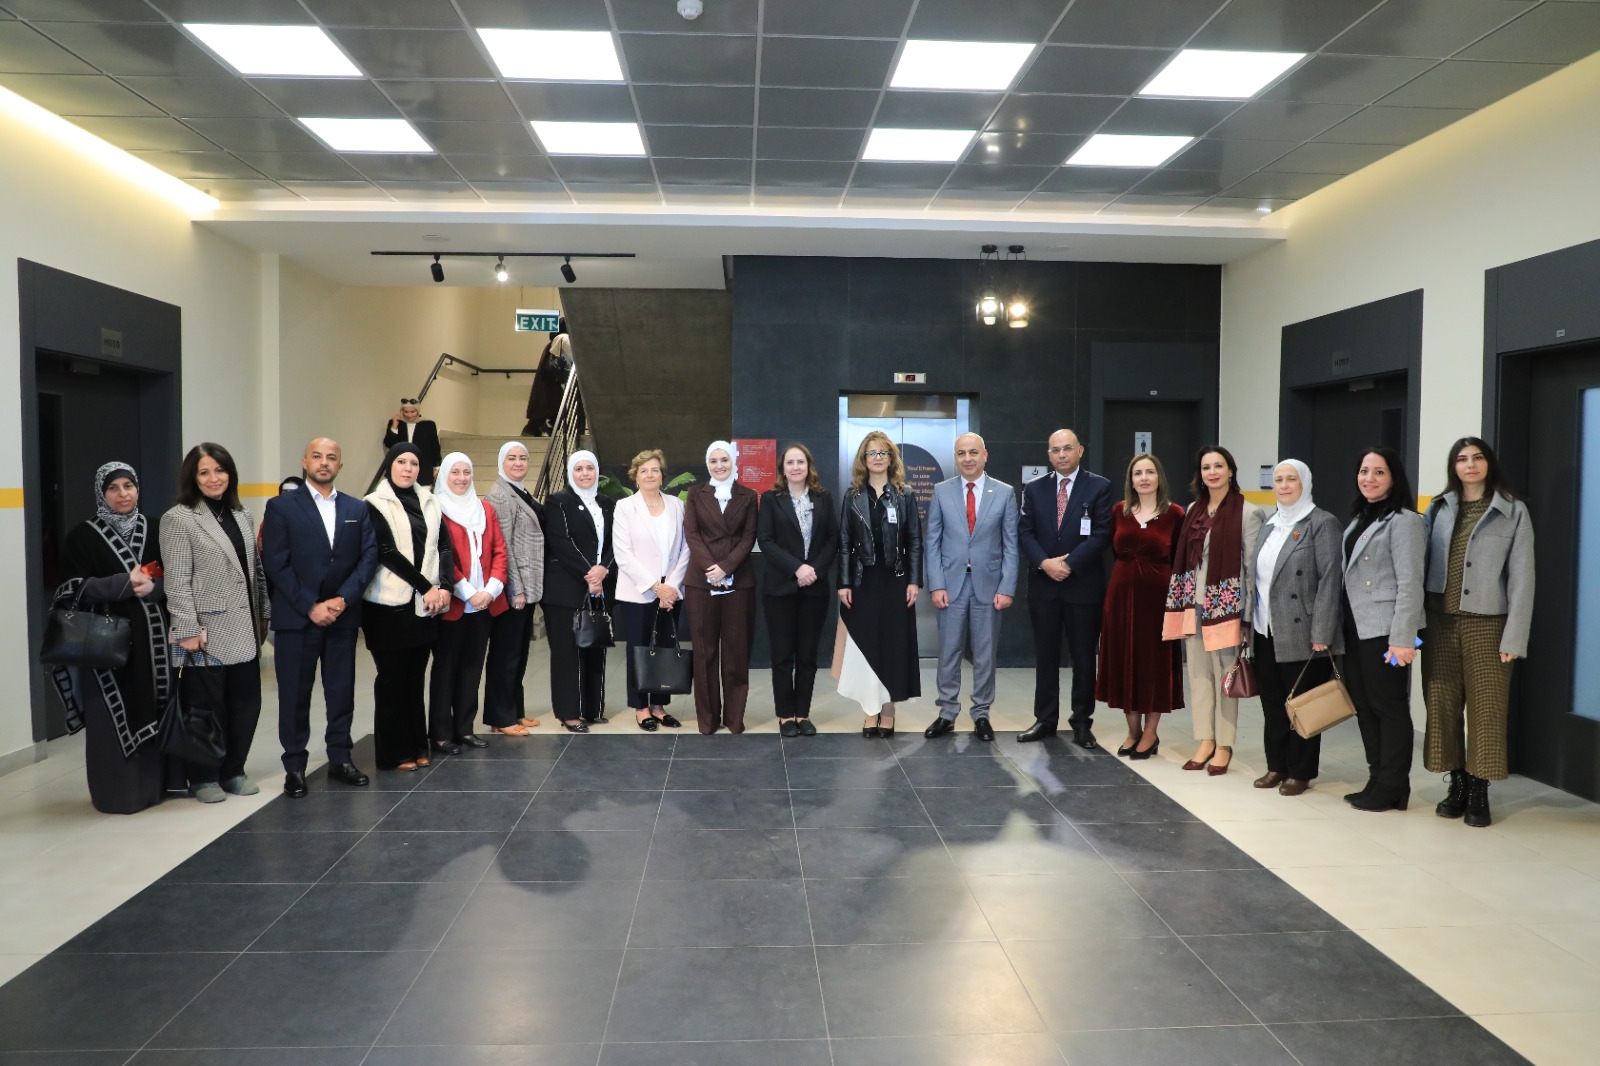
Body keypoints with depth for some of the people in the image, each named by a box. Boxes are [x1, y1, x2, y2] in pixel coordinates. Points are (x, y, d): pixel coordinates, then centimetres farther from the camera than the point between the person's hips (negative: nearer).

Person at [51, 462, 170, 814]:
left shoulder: (154, 530, 10)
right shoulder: (83, 536, 0)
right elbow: (74, 587, -7)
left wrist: (154, 587, -13)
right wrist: (124, 583, -18)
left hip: (151, 637, 3)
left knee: (151, 711, 5)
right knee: (113, 717, -2)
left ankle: (152, 784, 16)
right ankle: (116, 791, 7)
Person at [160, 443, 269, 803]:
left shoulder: (242, 516, 13)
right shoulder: (179, 519, -6)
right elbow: (177, 581, -11)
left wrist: (264, 615, 12)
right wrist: (188, 631, -15)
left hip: (244, 630, 6)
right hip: (207, 631, -6)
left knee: (247, 702, 8)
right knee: (207, 706, 3)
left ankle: (232, 771, 23)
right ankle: (203, 779, 18)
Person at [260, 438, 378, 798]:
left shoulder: (358, 509, 9)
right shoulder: (281, 506, 0)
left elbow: (369, 556, 2)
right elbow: (275, 563, -7)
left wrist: (343, 599, -11)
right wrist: (310, 606, -13)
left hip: (343, 616, 3)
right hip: (296, 617, -3)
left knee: (342, 691, 8)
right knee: (295, 694, 3)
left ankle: (340, 758, 20)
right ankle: (294, 766, 14)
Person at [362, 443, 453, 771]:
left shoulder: (429, 502, 13)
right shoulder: (375, 504, -2)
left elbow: (443, 545, 7)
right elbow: (388, 552, -10)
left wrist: (443, 586, -8)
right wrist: (426, 587, -11)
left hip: (426, 603, 4)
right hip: (389, 603, -4)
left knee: (415, 676, 10)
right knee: (392, 678, 2)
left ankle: (416, 745, 18)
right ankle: (394, 752, 10)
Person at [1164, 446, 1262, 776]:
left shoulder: (1247, 513, -6)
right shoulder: (1193, 509, 11)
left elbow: (1253, 568, -7)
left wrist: (1248, 615, -11)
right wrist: (1181, 602, 10)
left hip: (1227, 607, -5)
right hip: (1193, 604, 5)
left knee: (1225, 677, 1)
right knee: (1198, 675, 8)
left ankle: (1224, 746, 12)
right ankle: (1206, 741, 18)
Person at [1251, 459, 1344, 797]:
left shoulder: (1322, 523, -6)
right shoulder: (1269, 524, 14)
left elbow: (1330, 580, -12)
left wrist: (1321, 634, -17)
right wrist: (1250, 619, 11)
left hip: (1302, 633, -6)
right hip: (1265, 631, 6)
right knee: (1272, 703, 10)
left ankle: (1300, 772, 14)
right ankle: (1277, 765, 22)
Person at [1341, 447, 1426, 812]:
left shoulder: (1403, 521, -10)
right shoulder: (1359, 518, 14)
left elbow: (1410, 585, -15)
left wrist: (1402, 639, -20)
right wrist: (1339, 626, 12)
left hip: (1384, 630, -8)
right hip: (1356, 628, 8)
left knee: (1389, 707, 1)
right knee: (1364, 706, 12)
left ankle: (1392, 789, 11)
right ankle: (1377, 781, 22)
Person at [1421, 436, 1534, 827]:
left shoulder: (1513, 511, 0)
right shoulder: (1438, 508, 9)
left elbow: (1521, 577, -3)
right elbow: (1420, 564, 5)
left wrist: (1514, 638, -9)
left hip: (1486, 624, -3)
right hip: (1441, 622, 3)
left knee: (1485, 708, 1)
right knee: (1443, 705, 6)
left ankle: (1479, 792, 11)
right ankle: (1457, 784, 19)